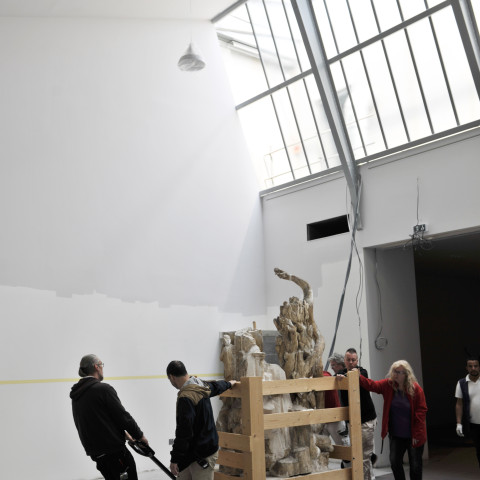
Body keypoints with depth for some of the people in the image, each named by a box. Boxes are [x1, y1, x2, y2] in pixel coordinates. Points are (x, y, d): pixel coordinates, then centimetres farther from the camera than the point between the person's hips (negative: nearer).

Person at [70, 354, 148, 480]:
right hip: (112, 447, -8)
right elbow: (122, 416, -12)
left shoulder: (76, 395, 11)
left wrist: (122, 433, 20)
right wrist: (139, 435, 2)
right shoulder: (103, 389, -14)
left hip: (93, 450, 8)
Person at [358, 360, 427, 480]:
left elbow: (421, 411, -12)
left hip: (413, 436, -3)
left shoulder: (416, 388, -14)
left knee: (415, 465, 7)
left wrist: (417, 434, -13)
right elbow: (371, 385, -6)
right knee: (395, 462, 6)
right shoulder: (388, 384, -2)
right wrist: (359, 377, -25)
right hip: (396, 435, 4)